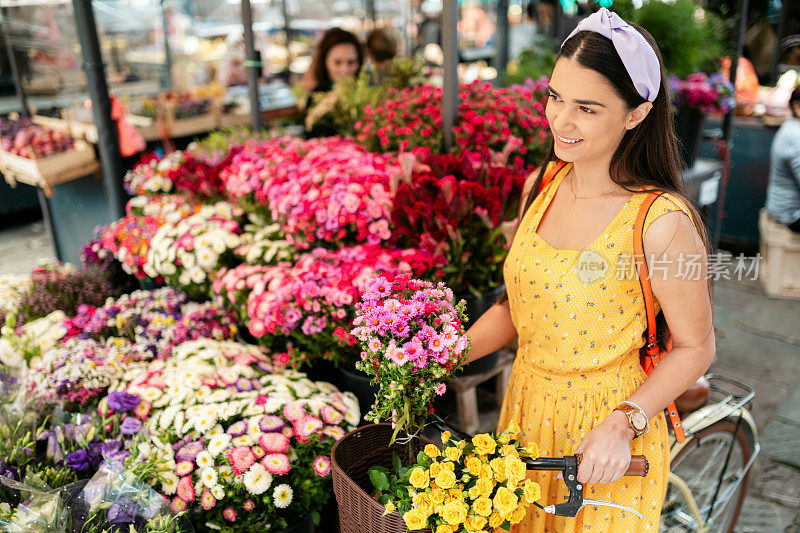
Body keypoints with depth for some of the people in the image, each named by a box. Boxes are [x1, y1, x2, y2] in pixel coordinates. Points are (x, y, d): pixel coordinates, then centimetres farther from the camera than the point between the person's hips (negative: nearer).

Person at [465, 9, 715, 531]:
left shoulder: (661, 221, -22)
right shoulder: (542, 185, -5)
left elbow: (695, 347, -10)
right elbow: (518, 303, 4)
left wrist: (623, 424, -20)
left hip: (607, 438, -5)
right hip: (526, 408, 6)